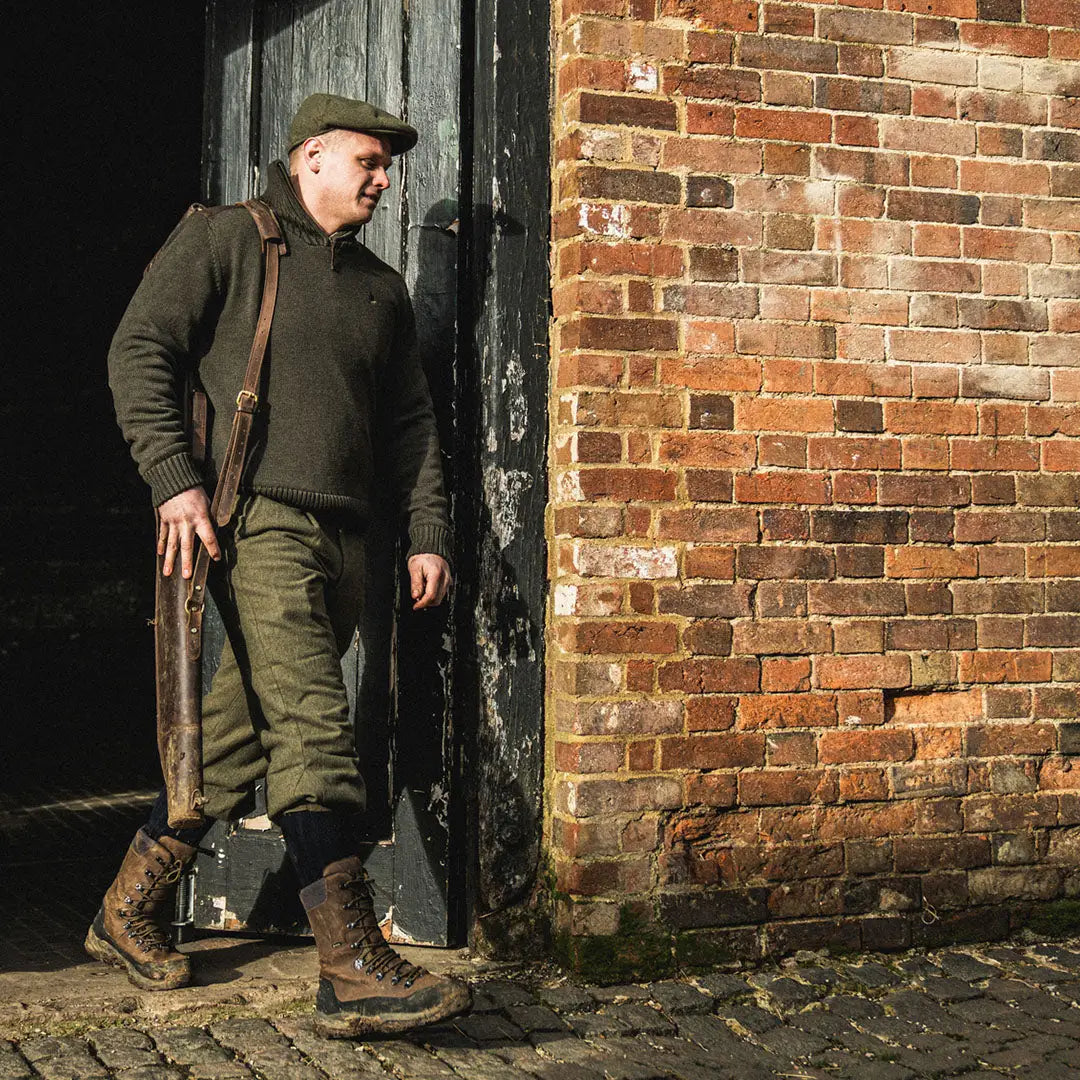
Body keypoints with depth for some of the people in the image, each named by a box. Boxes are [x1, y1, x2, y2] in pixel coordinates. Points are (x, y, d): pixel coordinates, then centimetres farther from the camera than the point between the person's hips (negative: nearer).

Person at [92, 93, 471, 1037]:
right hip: (257, 519, -7)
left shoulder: (382, 287, 22)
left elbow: (412, 421, 23)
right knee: (315, 726, -17)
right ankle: (355, 967, -18)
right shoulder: (226, 239, 4)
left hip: (342, 538, 7)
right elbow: (140, 349, -2)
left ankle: (130, 913, 24)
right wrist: (176, 479, -13)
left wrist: (428, 532, 12)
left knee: (242, 730, 10)